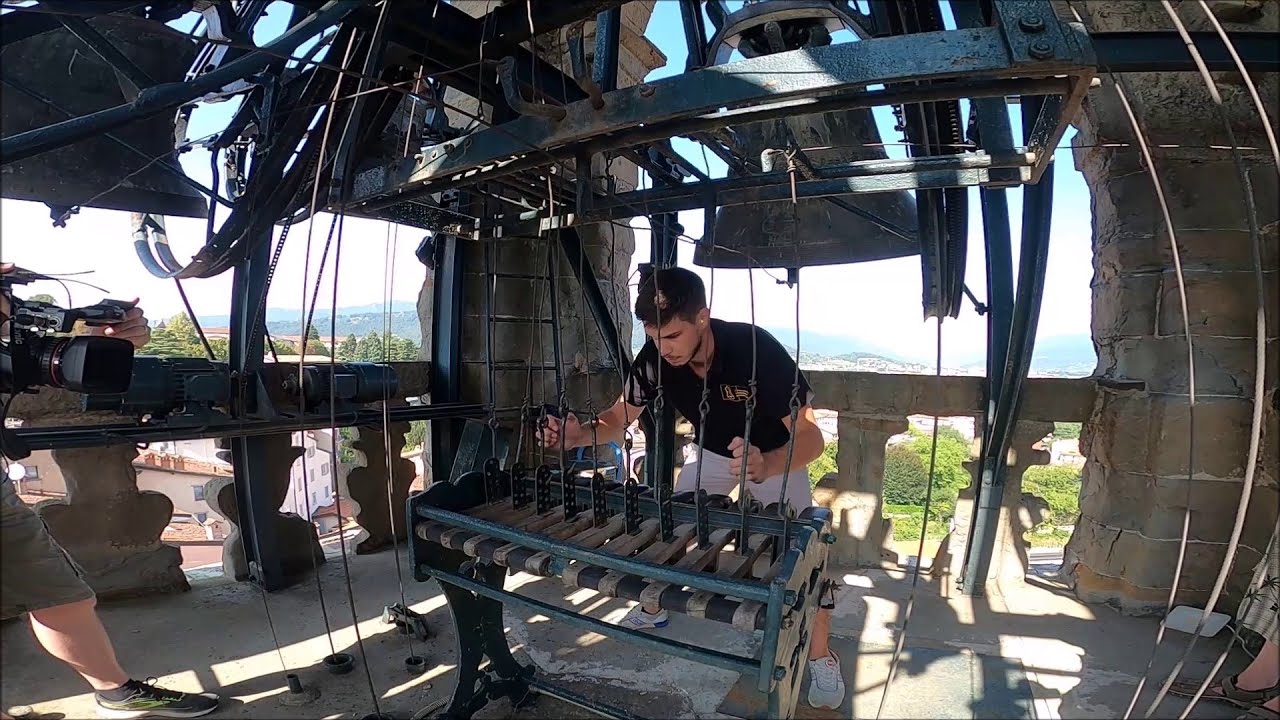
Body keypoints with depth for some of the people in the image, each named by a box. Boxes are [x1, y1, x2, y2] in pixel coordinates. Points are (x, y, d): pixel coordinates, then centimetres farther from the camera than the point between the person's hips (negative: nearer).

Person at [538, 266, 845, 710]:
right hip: (711, 453, 4)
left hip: (778, 454, -3)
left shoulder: (757, 348, -37)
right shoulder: (654, 358, -25)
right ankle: (653, 608, 35)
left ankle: (820, 656, 15)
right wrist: (579, 435, -36)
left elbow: (810, 437, -38)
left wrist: (764, 467, -58)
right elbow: (619, 420, -14)